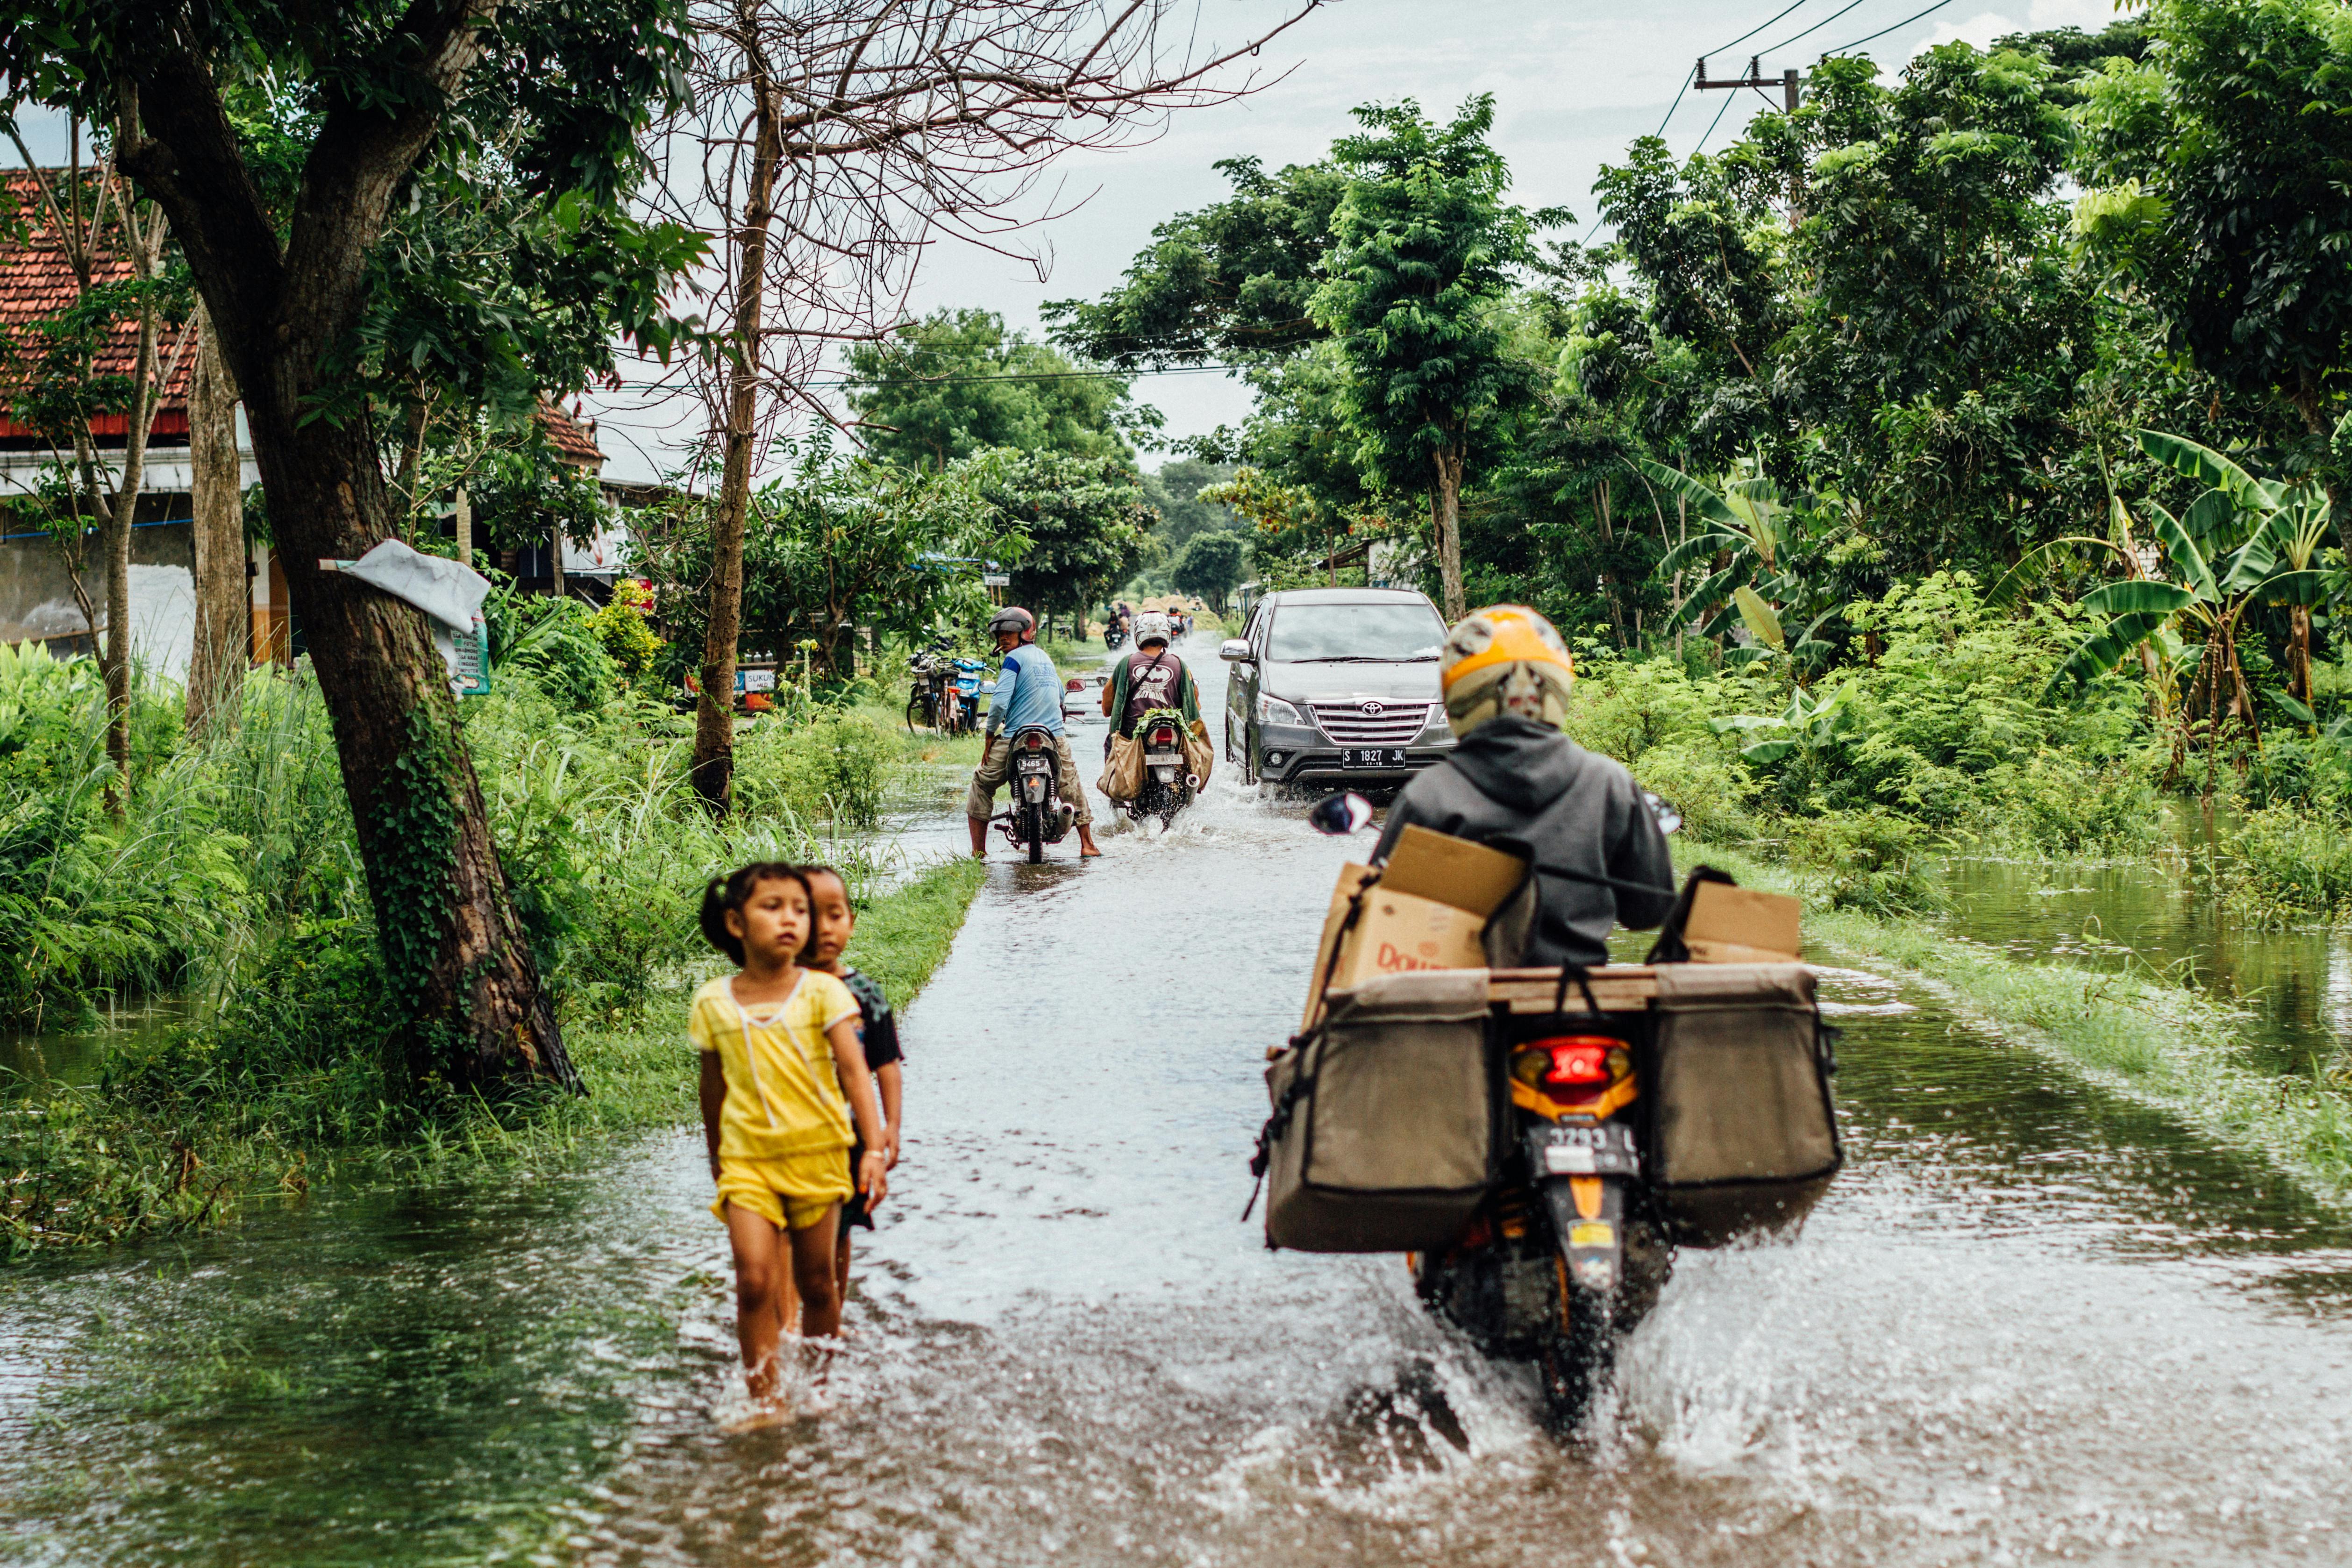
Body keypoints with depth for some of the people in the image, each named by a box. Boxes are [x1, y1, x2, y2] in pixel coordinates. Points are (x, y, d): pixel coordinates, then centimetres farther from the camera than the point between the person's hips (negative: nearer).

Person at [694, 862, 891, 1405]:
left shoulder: (823, 993, -5)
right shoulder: (713, 1003, 0)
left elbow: (853, 1070, -12)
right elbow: (714, 1085, 12)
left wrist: (875, 1148, -22)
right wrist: (716, 1161, 20)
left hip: (817, 1156, 0)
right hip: (748, 1159, 0)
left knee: (816, 1284, 9)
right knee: (756, 1281, -14)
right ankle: (763, 1398, -5)